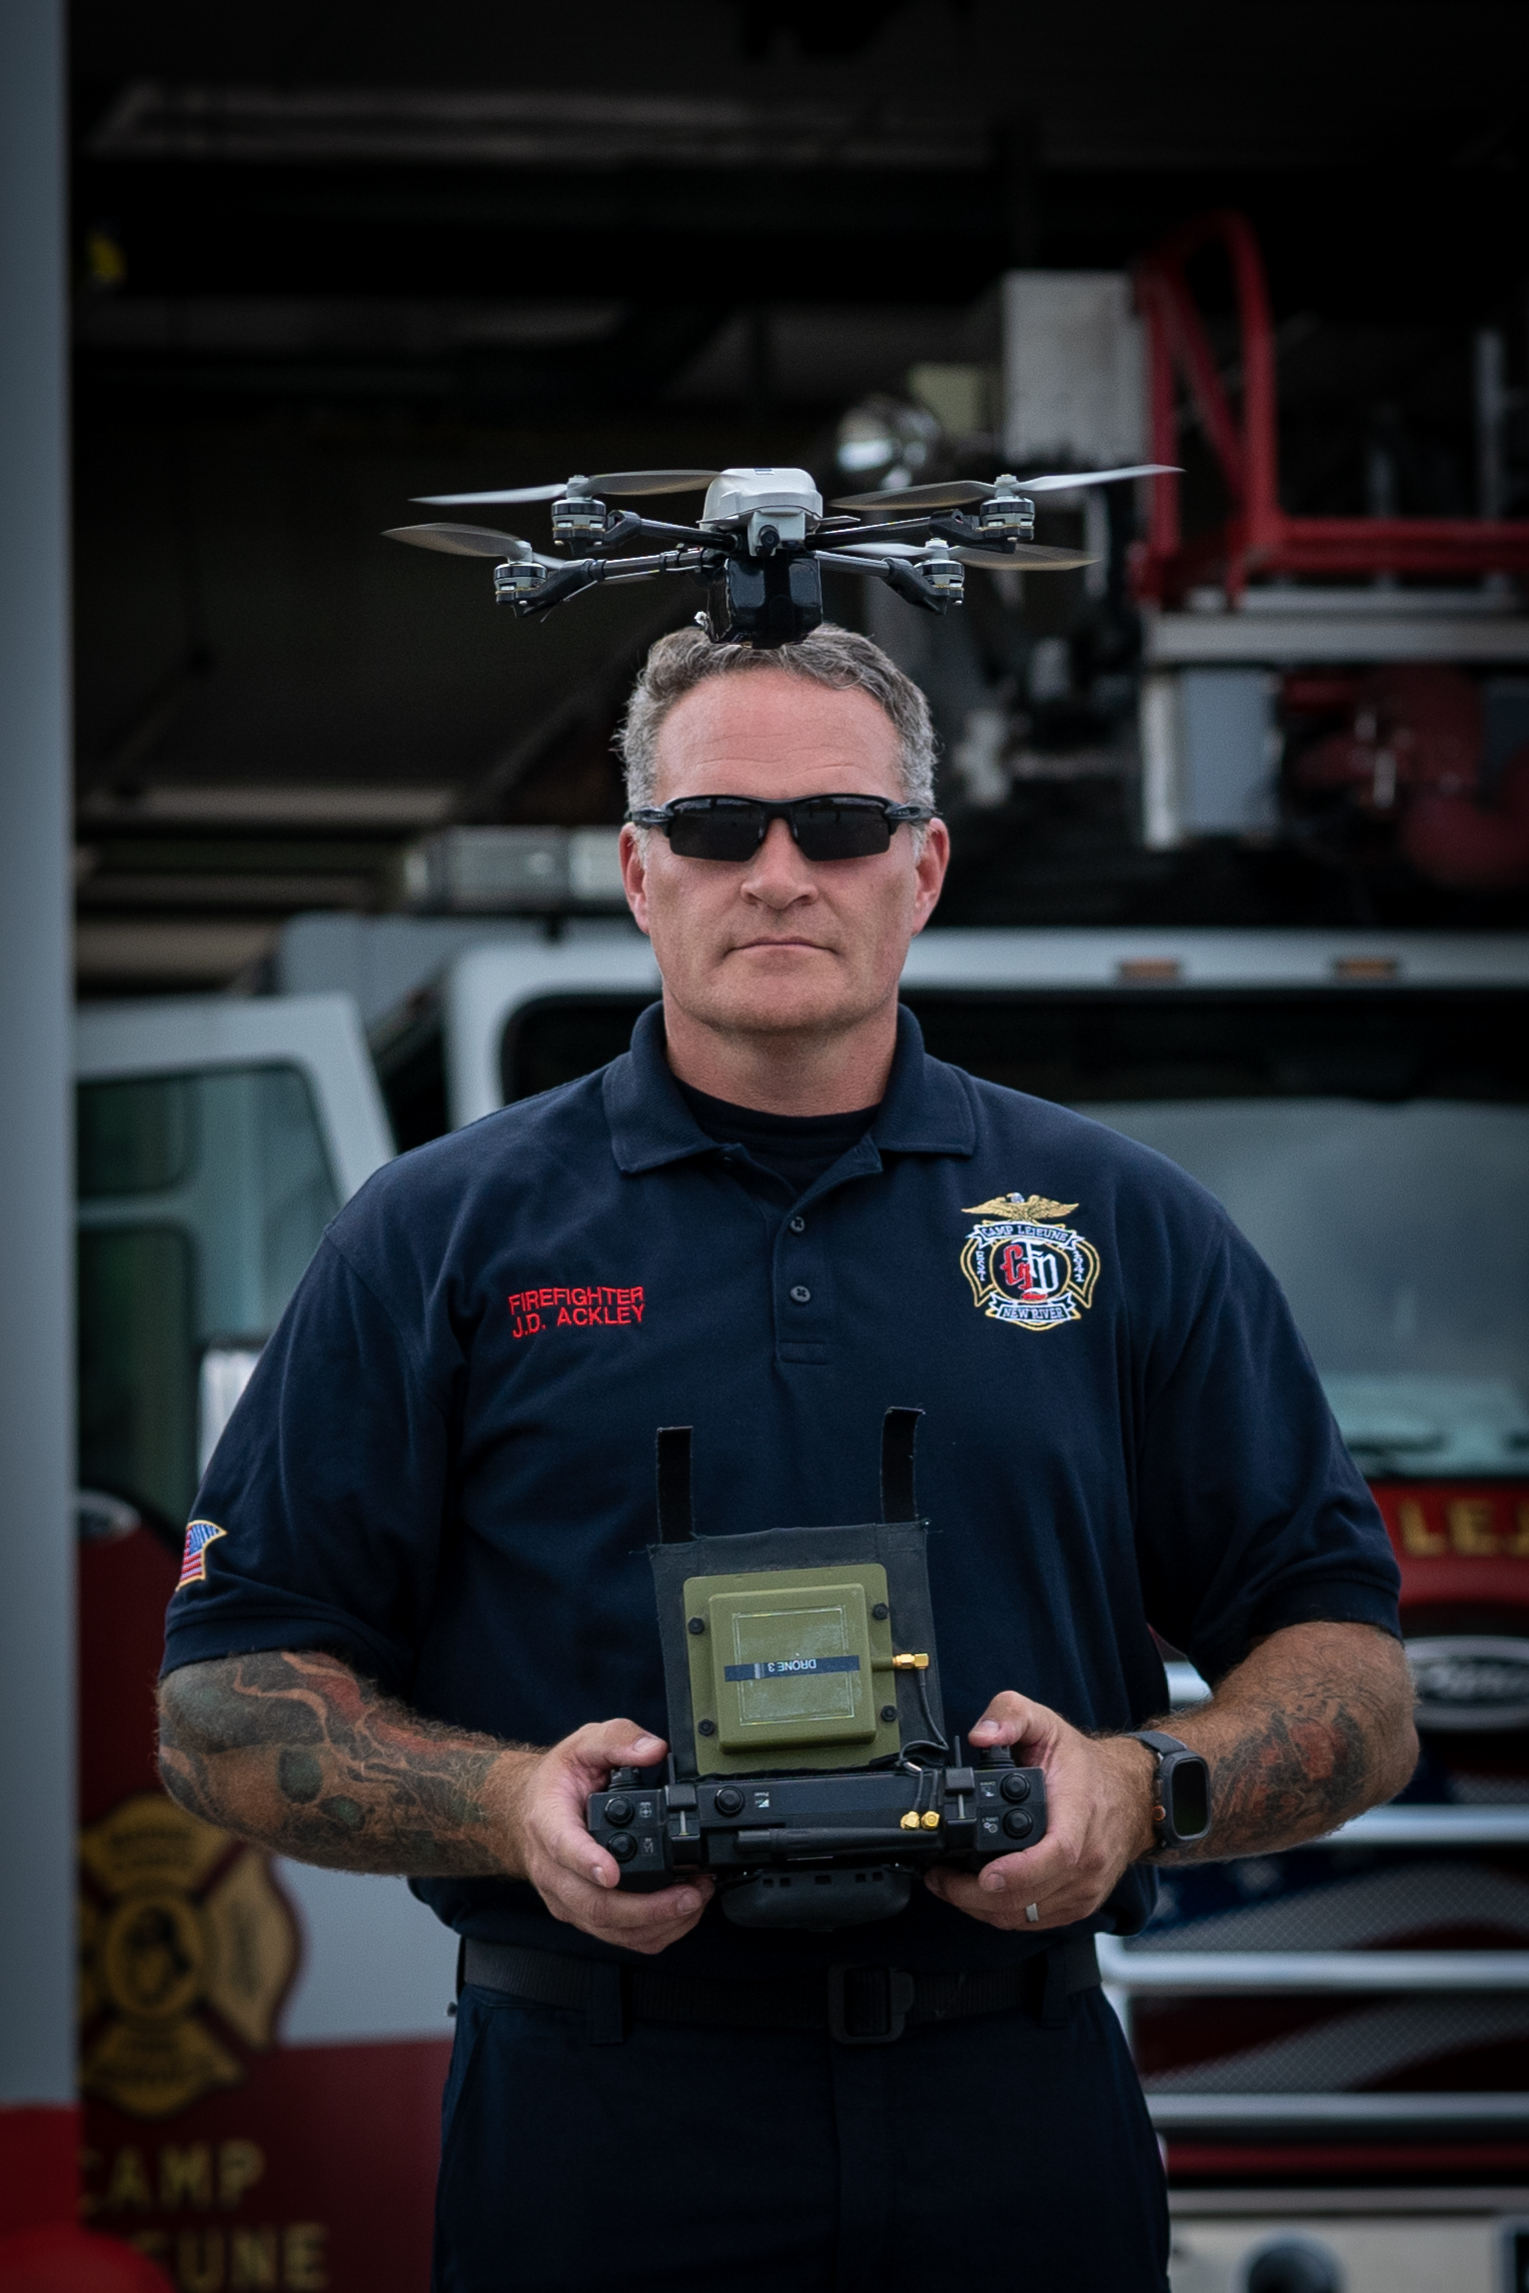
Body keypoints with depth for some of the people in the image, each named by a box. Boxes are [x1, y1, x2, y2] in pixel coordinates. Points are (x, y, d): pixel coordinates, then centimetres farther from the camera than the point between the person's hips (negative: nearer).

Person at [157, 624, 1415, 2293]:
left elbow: (1358, 1686, 9)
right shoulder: (441, 1241, 7)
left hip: (1023, 2139, 1)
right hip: (597, 2139, -1)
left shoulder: (1128, 1231, 10)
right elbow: (224, 1707, 4)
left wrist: (1137, 1782, -12)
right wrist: (512, 1809, -14)